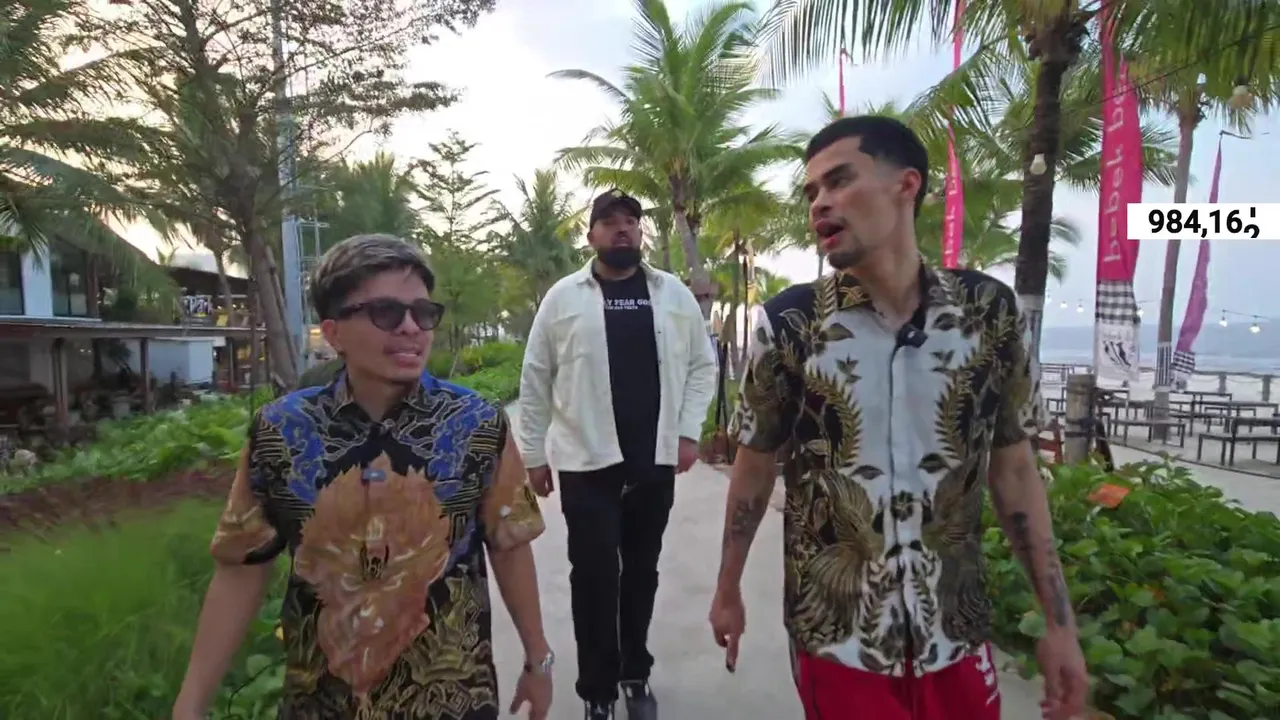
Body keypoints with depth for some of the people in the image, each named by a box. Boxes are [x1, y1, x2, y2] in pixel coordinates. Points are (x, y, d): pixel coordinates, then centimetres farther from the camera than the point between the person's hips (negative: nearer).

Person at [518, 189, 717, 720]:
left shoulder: (674, 293, 5)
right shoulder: (563, 296, 0)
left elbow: (702, 364, 8)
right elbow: (535, 380, 1)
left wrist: (688, 431, -2)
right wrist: (534, 453, 0)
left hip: (656, 461, 2)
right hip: (586, 462, -2)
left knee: (642, 571, 15)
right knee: (594, 575, 3)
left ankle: (635, 675, 34)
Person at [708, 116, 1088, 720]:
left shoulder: (990, 310, -7)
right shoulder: (788, 324, -13)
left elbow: (1014, 469, 1)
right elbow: (754, 467, -3)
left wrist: (1059, 621, 2)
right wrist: (728, 591, 5)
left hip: (957, 633, 3)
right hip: (835, 637, -2)